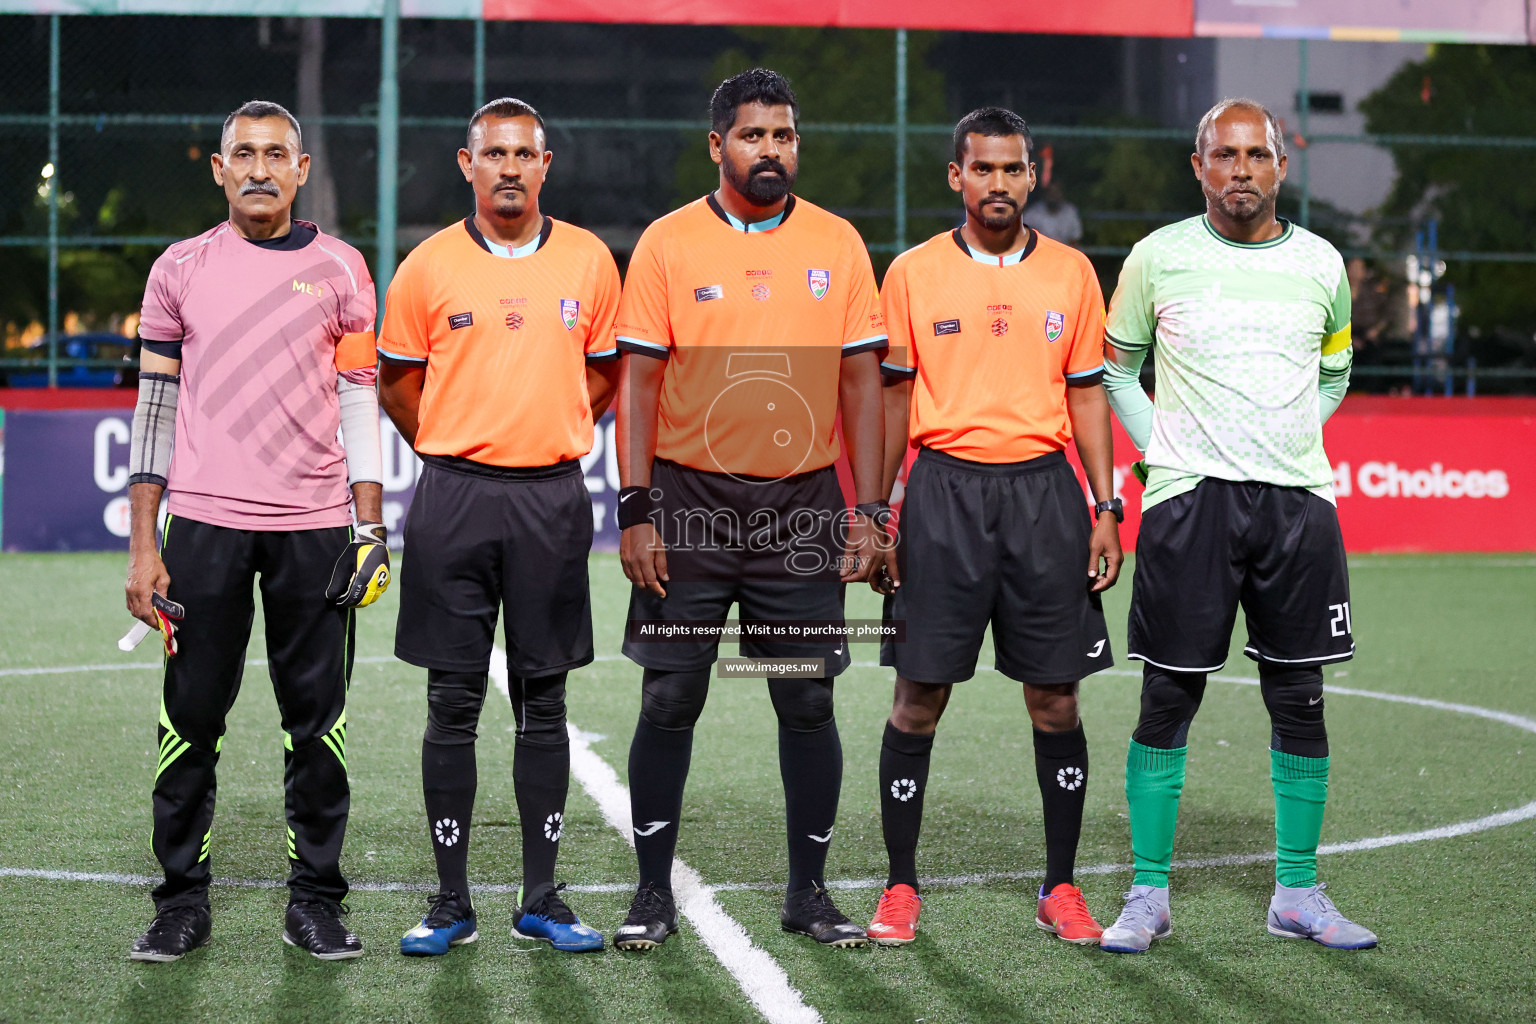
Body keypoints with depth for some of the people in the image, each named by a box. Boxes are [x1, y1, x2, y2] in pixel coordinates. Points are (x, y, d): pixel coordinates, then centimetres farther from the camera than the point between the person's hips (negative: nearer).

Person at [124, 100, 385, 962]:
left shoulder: (339, 269, 7)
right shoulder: (181, 269, 7)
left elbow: (360, 403, 8)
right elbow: (156, 407, 7)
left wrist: (370, 527, 0)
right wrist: (143, 546, 2)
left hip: (315, 527, 0)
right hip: (204, 523, 0)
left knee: (317, 720, 3)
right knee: (193, 715, 1)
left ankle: (316, 900, 12)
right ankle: (183, 902, 11)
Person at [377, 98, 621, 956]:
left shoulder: (589, 260, 5)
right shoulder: (430, 266, 1)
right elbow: (398, 379, 11)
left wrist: (550, 437, 11)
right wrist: (457, 452, 9)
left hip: (553, 498, 1)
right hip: (455, 498, -1)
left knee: (544, 703, 5)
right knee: (454, 704, 1)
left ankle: (542, 899, 12)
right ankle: (452, 902, 8)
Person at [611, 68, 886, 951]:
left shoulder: (838, 244, 5)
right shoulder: (668, 244, 0)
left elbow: (862, 378, 6)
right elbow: (638, 379, -1)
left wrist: (868, 510, -1)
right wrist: (636, 509, -9)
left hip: (804, 508, 1)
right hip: (689, 502, -1)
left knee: (809, 703, 4)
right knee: (670, 702, 1)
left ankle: (810, 891, 16)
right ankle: (655, 892, 12)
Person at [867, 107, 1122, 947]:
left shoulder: (1070, 272, 7)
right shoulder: (914, 272, 3)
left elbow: (1087, 395, 10)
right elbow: (892, 397, 6)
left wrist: (1107, 510, 3)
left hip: (1044, 488, 1)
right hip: (944, 488, -1)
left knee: (1054, 696, 3)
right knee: (919, 695, -1)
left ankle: (1060, 889, 13)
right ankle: (901, 887, 9)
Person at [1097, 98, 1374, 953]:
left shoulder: (1321, 264, 7)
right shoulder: (1159, 257, 1)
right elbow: (1117, 366, 13)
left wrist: (1289, 439, 10)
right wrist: (1160, 446, 3)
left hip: (1297, 498, 2)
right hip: (1189, 498, -2)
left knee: (1301, 702, 5)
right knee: (1168, 699, -1)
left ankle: (1299, 894, 16)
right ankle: (1149, 896, 8)